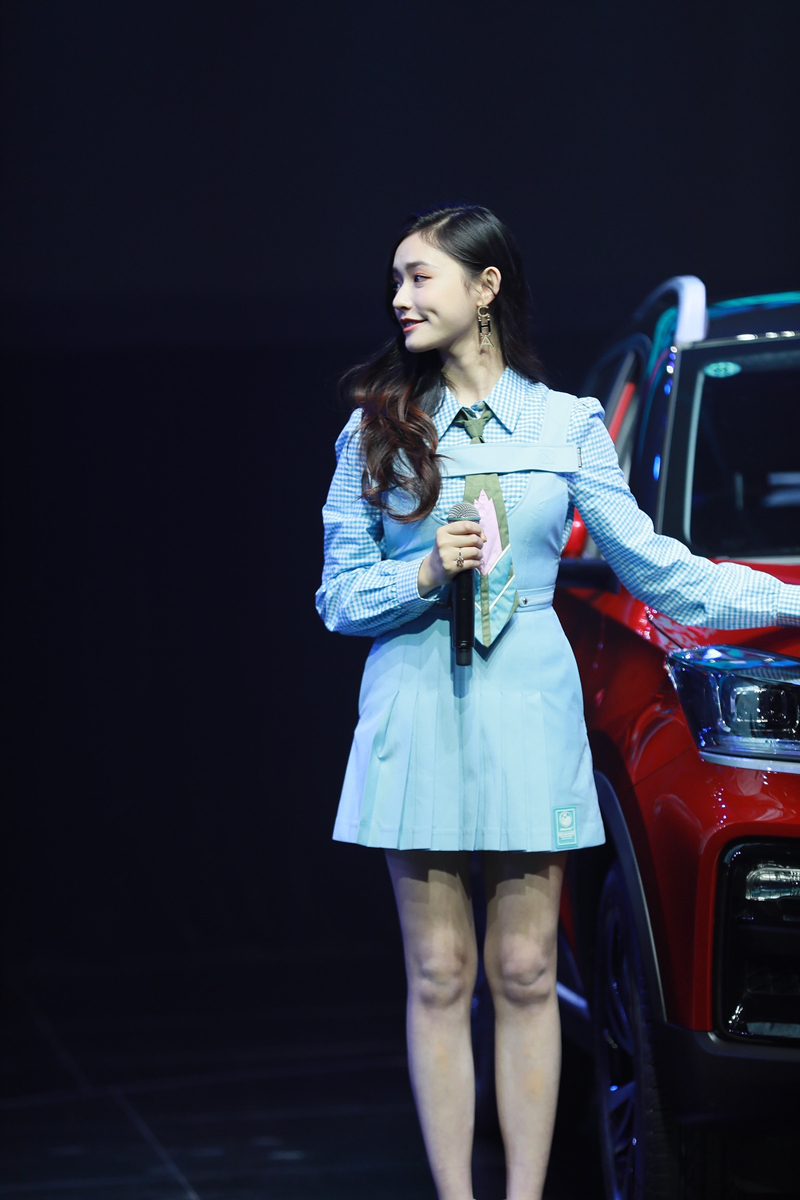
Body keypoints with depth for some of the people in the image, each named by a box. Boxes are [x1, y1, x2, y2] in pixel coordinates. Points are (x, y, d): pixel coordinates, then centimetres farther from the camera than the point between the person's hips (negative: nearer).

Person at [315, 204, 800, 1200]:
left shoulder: (565, 426, 6)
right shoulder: (376, 429, 6)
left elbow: (651, 565, 10)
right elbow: (339, 594, 6)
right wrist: (424, 576, -13)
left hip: (527, 707, 0)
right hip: (415, 707, 0)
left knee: (524, 975, 1)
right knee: (440, 978, 3)